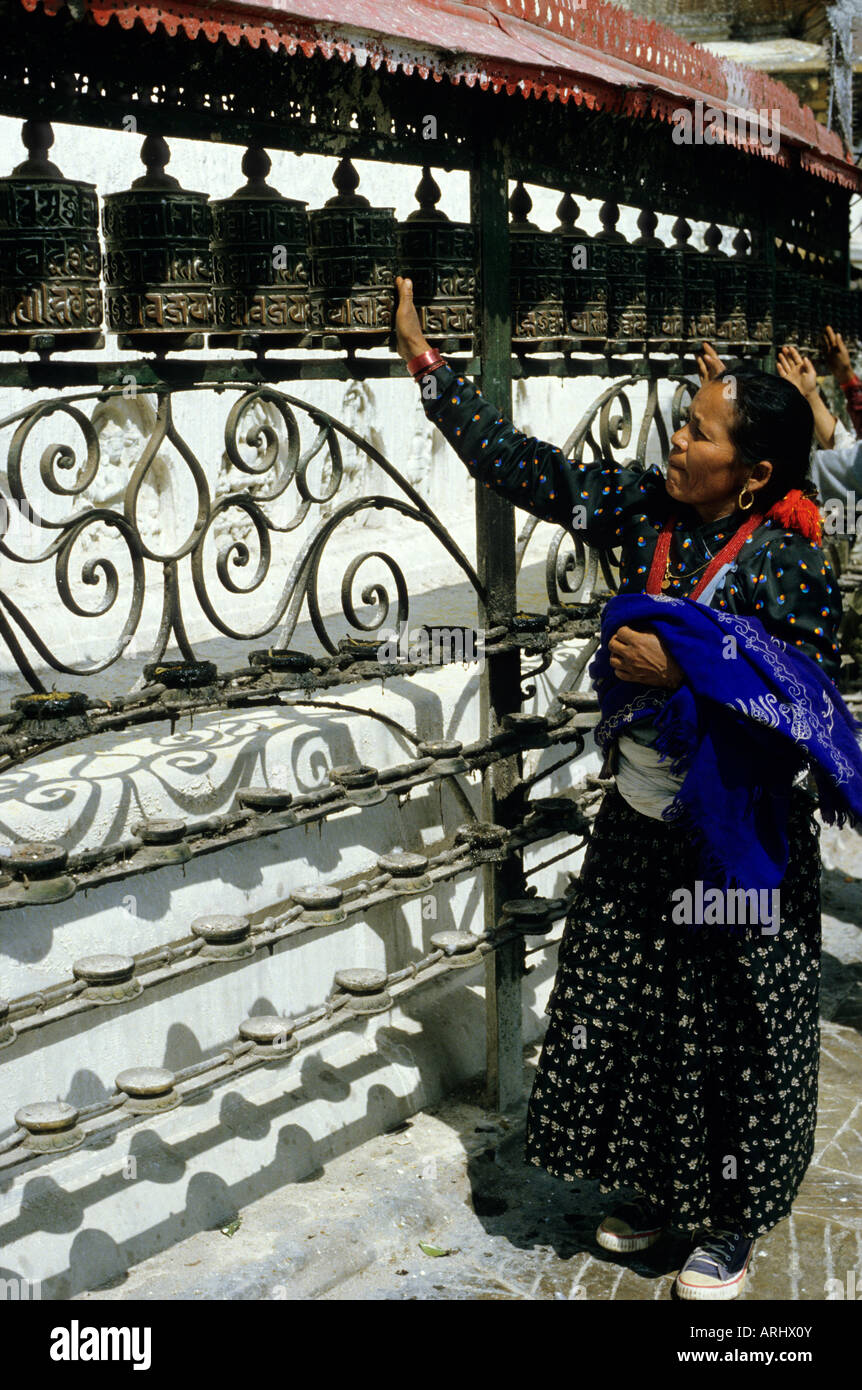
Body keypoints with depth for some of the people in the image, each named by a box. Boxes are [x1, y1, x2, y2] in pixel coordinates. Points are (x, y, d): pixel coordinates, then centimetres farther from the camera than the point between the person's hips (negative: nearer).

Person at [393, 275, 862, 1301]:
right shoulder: (647, 508, -2)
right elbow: (527, 469, 0)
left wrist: (681, 671, -26)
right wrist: (426, 363, 0)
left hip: (737, 845, -6)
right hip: (637, 827, 6)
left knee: (735, 1032, 8)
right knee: (626, 1014, 16)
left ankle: (731, 1226, 28)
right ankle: (654, 1192, 37)